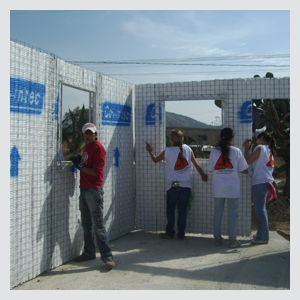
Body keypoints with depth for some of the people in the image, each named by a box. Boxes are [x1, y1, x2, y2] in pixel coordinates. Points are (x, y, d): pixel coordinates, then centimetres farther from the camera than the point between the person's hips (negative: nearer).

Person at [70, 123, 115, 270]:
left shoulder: (98, 148, -11)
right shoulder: (86, 148, 17)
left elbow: (97, 172, -18)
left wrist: (80, 166, -14)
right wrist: (77, 161, 5)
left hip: (94, 190, -9)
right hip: (84, 189, 9)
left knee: (98, 225, -9)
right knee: (86, 224, 15)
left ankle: (107, 257, -4)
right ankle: (89, 252, 27)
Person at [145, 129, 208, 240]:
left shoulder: (167, 151, -7)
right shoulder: (188, 149, 0)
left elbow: (155, 160, 9)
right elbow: (196, 163, 5)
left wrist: (150, 151, 28)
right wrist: (202, 175, 18)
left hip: (173, 185, -3)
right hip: (186, 185, 3)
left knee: (170, 209, 10)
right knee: (182, 210, 7)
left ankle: (170, 233, 14)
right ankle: (181, 234, 11)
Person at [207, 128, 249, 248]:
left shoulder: (214, 151, 1)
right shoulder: (236, 151, -4)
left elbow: (210, 169, 6)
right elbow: (244, 170, 0)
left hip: (218, 188, 2)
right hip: (233, 188, -2)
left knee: (217, 212, 9)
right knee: (232, 213, 5)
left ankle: (217, 239, 14)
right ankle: (233, 241, 10)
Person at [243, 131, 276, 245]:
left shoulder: (260, 148, -8)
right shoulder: (270, 151, 18)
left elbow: (247, 161, -7)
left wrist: (246, 148, 0)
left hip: (259, 182, -9)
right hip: (266, 181, 9)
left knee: (260, 210, -6)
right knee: (261, 209, 16)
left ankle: (263, 237, -3)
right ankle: (262, 233, 23)